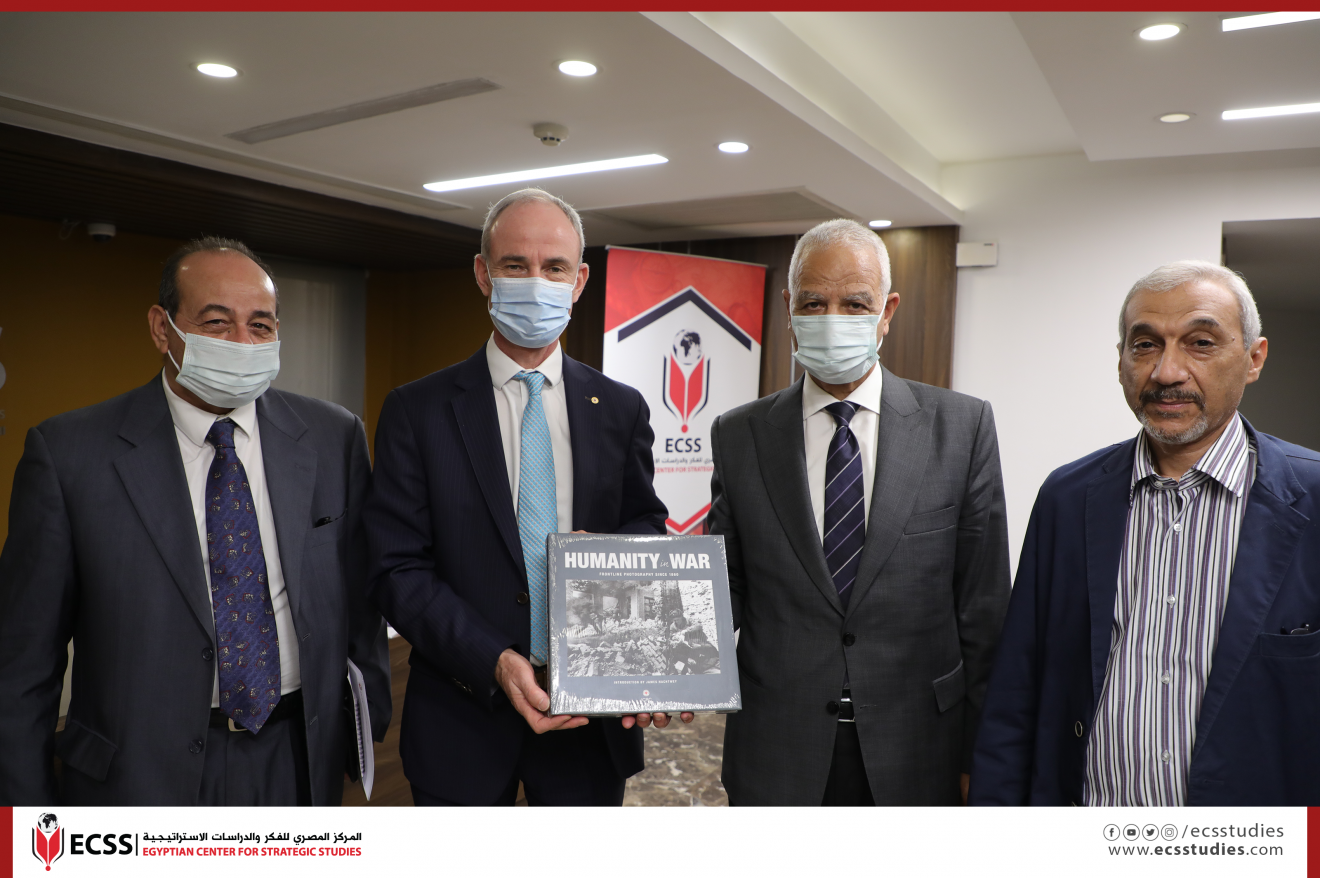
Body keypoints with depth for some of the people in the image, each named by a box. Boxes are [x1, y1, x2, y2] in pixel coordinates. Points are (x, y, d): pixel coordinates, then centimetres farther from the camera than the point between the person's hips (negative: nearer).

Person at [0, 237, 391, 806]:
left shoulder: (335, 438, -4)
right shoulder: (68, 452, -10)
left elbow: (359, 600, 2)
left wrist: (368, 727, 6)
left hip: (301, 760, 2)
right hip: (140, 778, -2)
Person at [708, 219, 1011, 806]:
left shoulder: (962, 426, -4)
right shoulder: (738, 436, -2)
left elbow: (982, 604, -2)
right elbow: (727, 585, 2)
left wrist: (979, 756, -1)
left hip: (914, 757, 0)